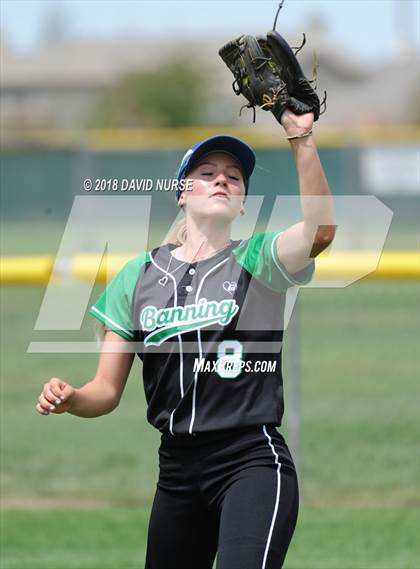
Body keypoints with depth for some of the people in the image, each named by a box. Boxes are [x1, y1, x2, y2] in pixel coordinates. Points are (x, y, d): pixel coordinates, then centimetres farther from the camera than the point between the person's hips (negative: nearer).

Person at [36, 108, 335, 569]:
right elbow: (106, 391, 8)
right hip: (176, 469, 5)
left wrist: (301, 137, -31)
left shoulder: (258, 260, -1)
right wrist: (71, 400, -14)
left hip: (252, 461, -5)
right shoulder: (138, 275, 8)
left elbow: (320, 230, -24)